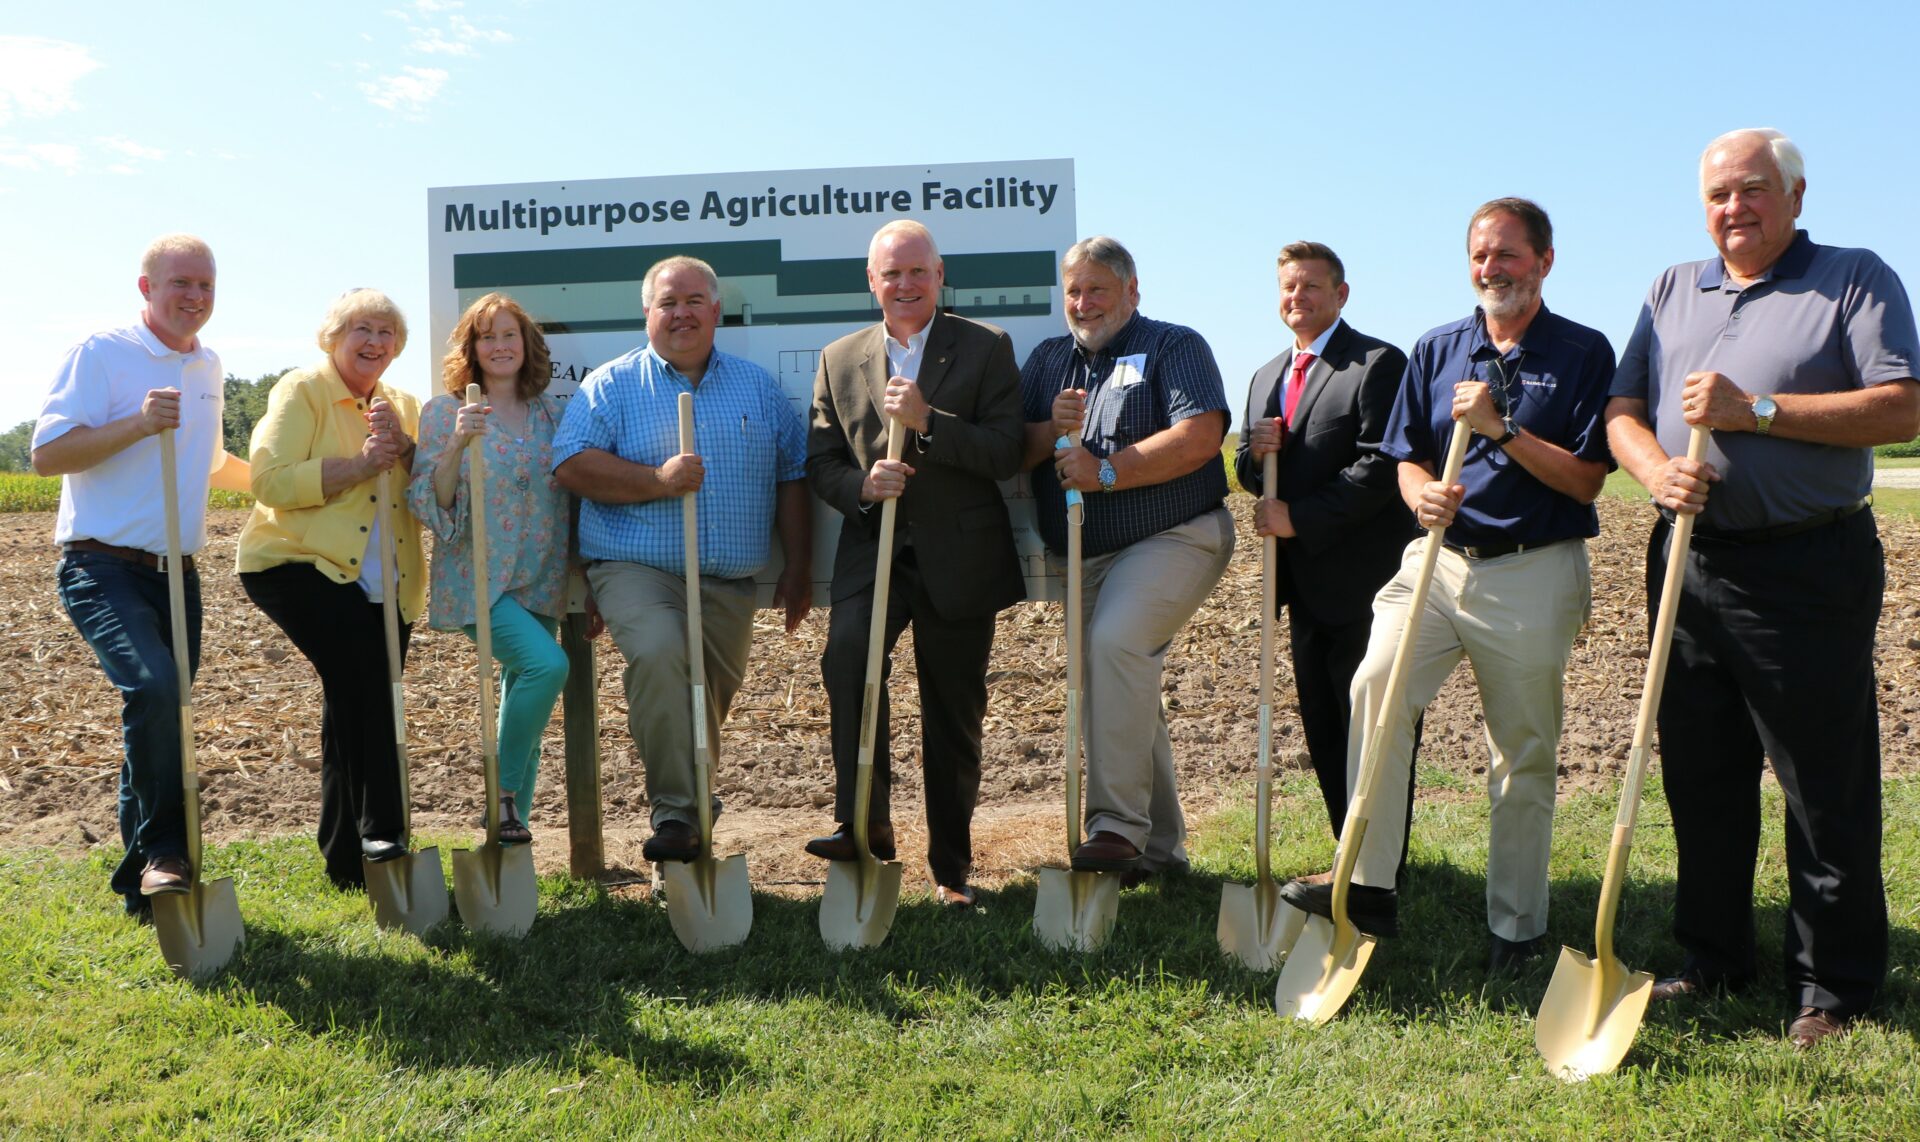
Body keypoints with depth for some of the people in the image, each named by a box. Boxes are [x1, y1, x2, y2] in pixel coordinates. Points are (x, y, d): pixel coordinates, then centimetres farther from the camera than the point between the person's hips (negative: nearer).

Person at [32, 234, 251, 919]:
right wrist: (138, 424, -23)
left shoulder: (208, 367, 15)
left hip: (177, 573, 7)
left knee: (160, 716, 12)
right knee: (153, 687, -30)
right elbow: (47, 455, -14)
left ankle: (140, 880, 24)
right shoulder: (100, 354, -7)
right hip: (104, 569, -7)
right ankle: (164, 851, -17)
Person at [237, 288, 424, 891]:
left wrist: (405, 448, -14)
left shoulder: (403, 406, 14)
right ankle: (380, 830, -22)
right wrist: (359, 464, -22)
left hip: (383, 584, 6)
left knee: (354, 698, 10)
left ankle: (347, 860, 21)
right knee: (360, 669, -27)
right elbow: (271, 482, -17)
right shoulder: (301, 391, -3)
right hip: (298, 564, -6)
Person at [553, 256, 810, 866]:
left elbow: (792, 478, 14)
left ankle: (694, 812, 33)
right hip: (637, 569, -4)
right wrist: (658, 480, -18)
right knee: (659, 652, -31)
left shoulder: (757, 386, 13)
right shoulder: (611, 385, 4)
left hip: (730, 586, 4)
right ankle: (674, 815, -23)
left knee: (710, 706, 9)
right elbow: (573, 466, -7)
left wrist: (798, 570, 8)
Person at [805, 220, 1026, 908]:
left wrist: (927, 422, -19)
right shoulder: (839, 360, 11)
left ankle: (951, 866, 22)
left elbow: (1008, 452, -7)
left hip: (960, 558, -1)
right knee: (847, 653, -29)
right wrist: (862, 484, -13)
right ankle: (863, 823, -18)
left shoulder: (986, 349, 3)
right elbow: (821, 463, 9)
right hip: (873, 550, 1)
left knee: (954, 716, 6)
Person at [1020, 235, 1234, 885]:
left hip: (1173, 537, -7)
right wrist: (1051, 431, -12)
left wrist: (1108, 472, -19)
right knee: (1119, 690, 10)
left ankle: (1118, 824, -25)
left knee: (1115, 640, -30)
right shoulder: (1048, 359, 16)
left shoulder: (1173, 346, -1)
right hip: (1088, 558, 7)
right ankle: (1161, 845, 22)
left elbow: (1201, 437, -17)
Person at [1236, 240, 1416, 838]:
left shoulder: (1378, 363, -8)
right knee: (1322, 728, 13)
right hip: (1304, 581, 8)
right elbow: (1250, 474, 20)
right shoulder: (1267, 375, 18)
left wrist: (1299, 518, -17)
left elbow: (1381, 466, -17)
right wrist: (1255, 452, -3)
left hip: (1361, 576, -8)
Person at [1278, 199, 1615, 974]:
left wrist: (1501, 427, -16)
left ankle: (1516, 926, 17)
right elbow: (1407, 460, 12)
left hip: (1534, 572, -3)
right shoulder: (1437, 350, 12)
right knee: (1376, 686, -19)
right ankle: (1369, 885, -14)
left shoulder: (1583, 352, 1)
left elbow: (1585, 478, -5)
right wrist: (1422, 494, -11)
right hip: (1439, 557, 3)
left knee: (1523, 756, 4)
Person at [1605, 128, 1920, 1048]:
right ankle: (1713, 960, 27)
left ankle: (1834, 988, 14)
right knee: (1698, 776, 12)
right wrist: (1657, 469, -10)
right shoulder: (1672, 291, 15)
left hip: (1807, 567, -5)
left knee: (1827, 791, 0)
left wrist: (1757, 409, -17)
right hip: (1689, 561, 5)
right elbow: (1623, 409, 11)